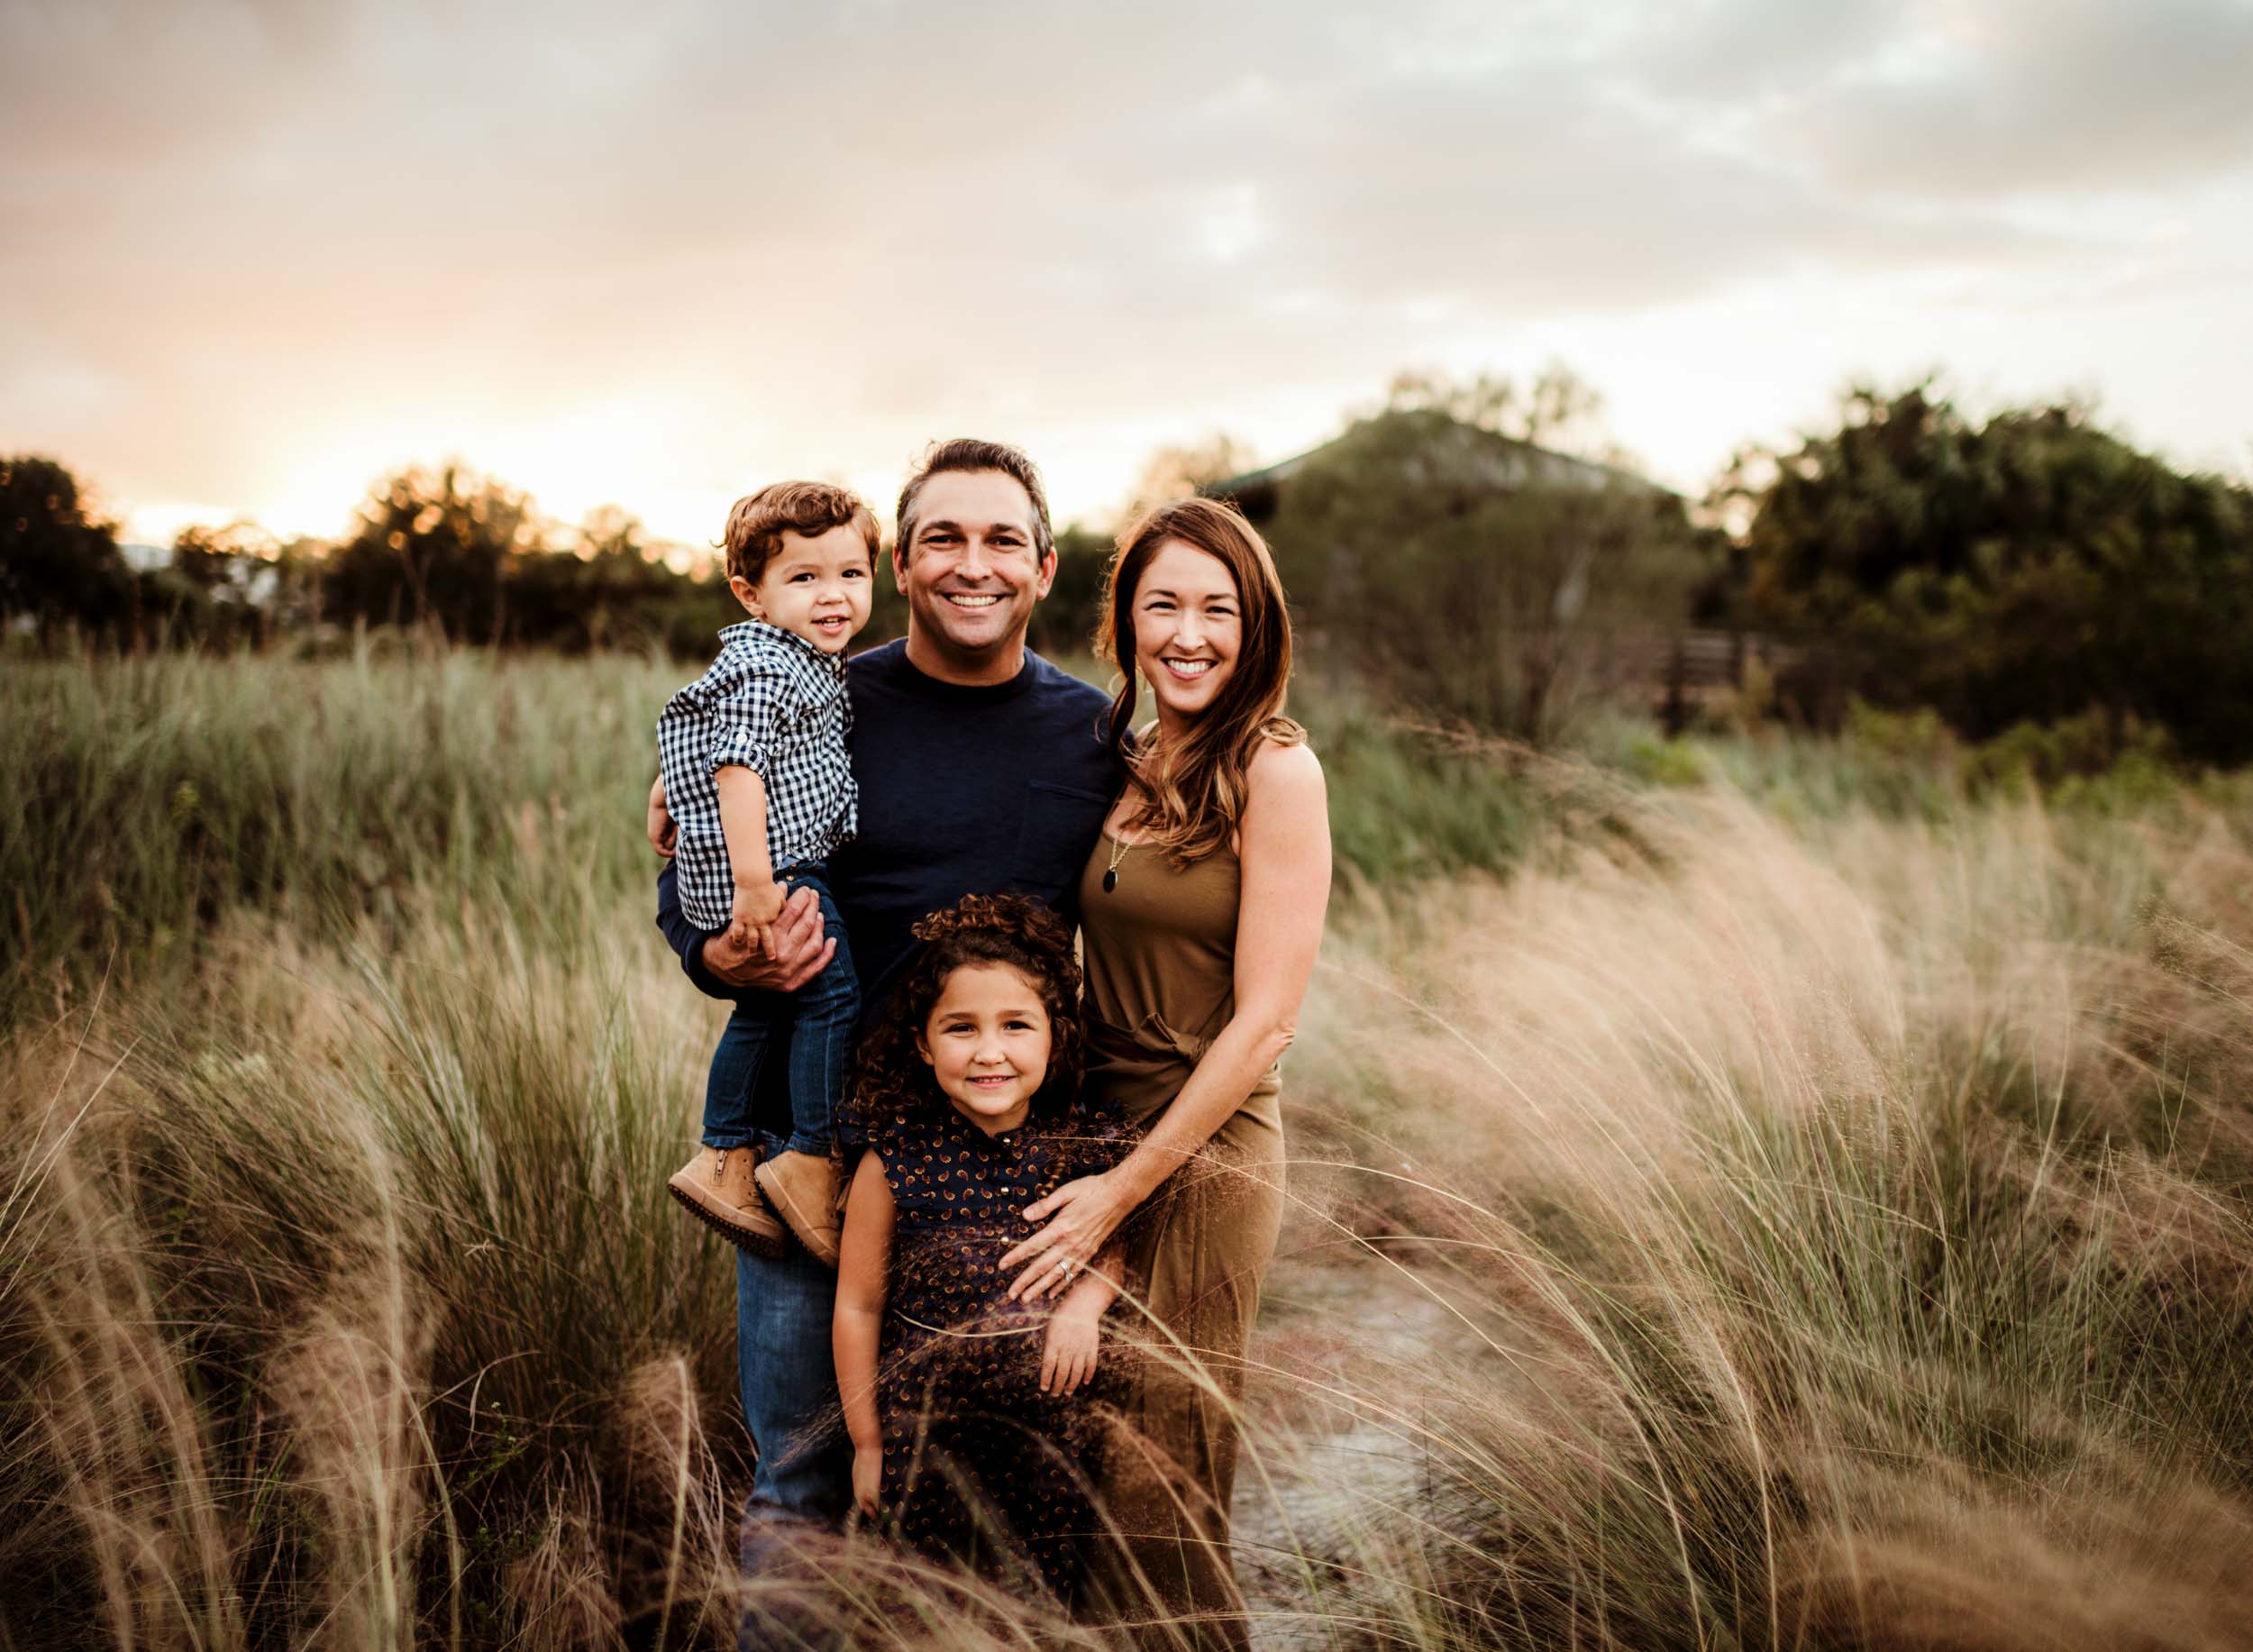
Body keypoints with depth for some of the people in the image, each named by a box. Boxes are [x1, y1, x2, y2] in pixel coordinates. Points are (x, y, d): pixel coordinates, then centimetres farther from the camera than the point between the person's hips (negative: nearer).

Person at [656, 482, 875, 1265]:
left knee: (763, 1010, 17)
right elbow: (738, 768, -25)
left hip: (789, 868, 11)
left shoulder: (815, 667, 16)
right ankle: (811, 1161, -2)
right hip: (771, 867, -11)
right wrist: (754, 880, -30)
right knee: (833, 995, -10)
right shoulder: (762, 670, -17)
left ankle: (724, 1159, 26)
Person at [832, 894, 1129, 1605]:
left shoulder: (1086, 1144, -9)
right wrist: (867, 1442, 1)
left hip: (1054, 1421, 2)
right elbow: (858, 1308, -4)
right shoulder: (894, 1163, -13)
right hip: (926, 1428, -1)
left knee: (1047, 1591, 13)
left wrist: (1088, 1297, -13)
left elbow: (1122, 1240, 9)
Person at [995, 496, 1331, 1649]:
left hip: (1204, 1156, -6)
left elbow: (1265, 1021, -15)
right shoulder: (1117, 764, 9)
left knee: (1158, 1504, 3)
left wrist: (1124, 1188, -14)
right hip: (1098, 1129, 7)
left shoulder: (1273, 771, -11)